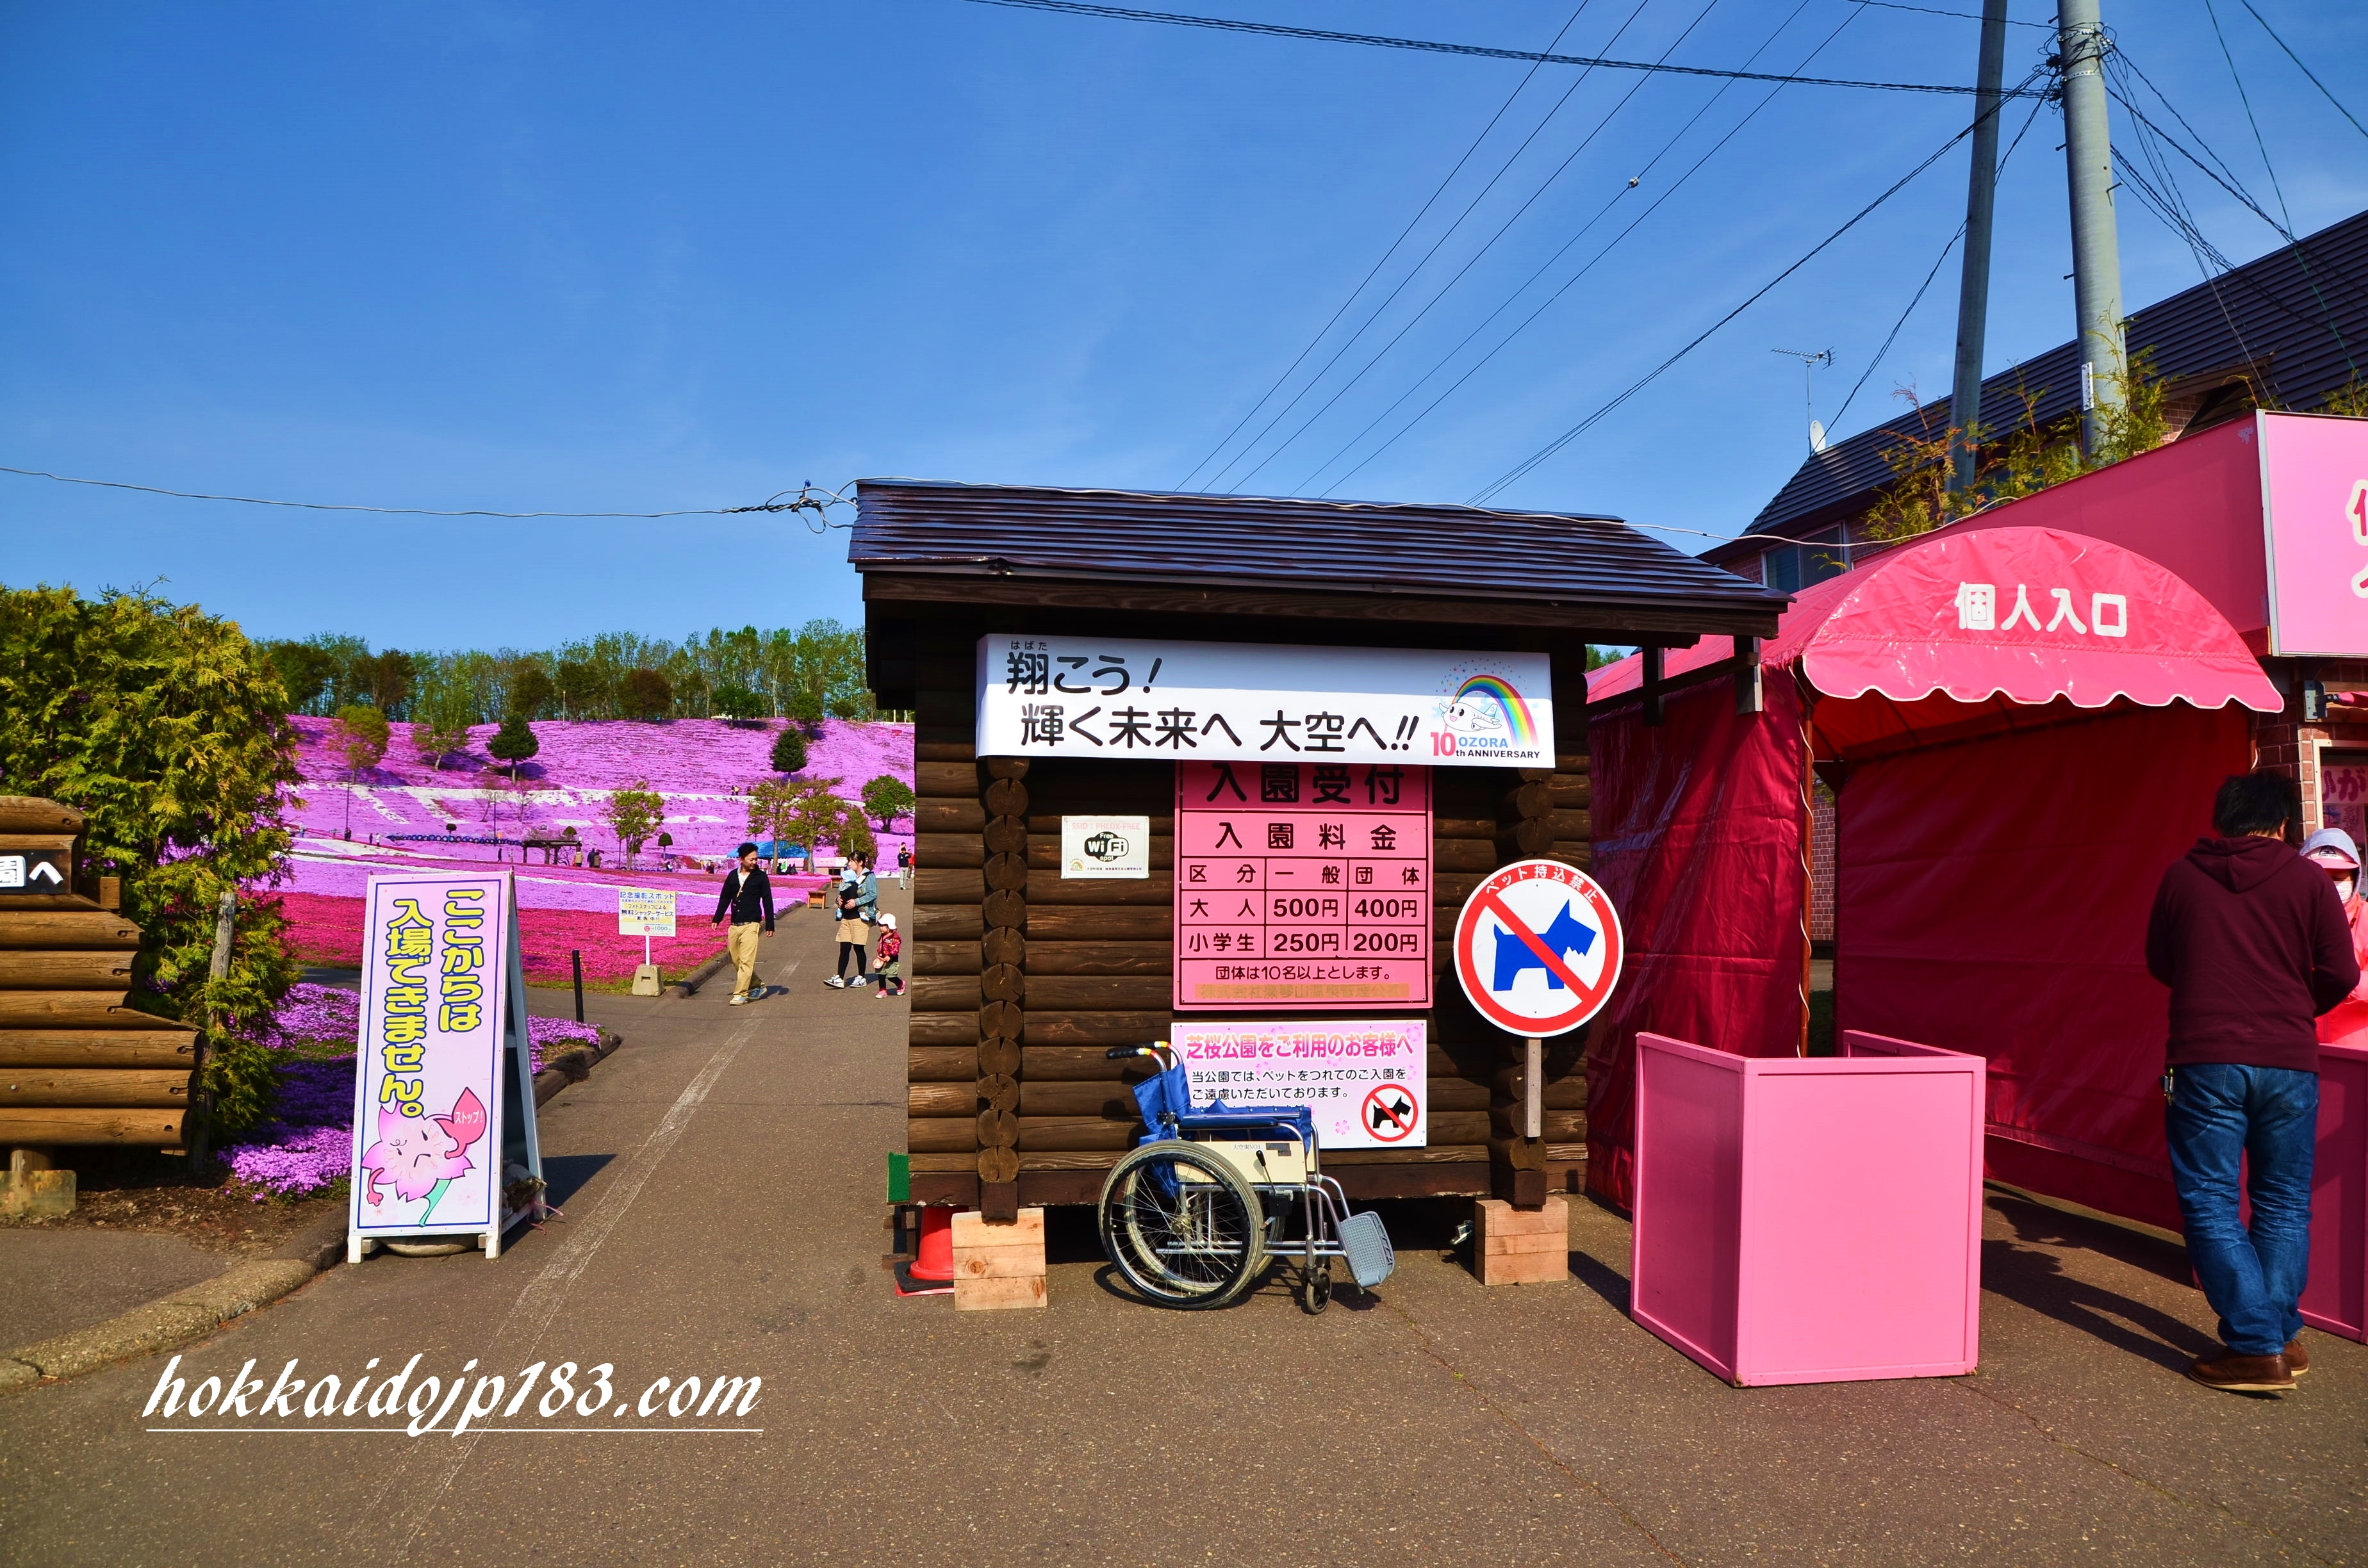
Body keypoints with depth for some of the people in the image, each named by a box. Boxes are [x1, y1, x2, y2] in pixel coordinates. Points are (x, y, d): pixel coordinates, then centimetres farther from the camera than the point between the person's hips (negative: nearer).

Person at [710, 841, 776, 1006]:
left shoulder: (761, 877, -1)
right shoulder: (732, 876, 9)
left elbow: (767, 901, 0)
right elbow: (724, 898, 17)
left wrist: (770, 924, -3)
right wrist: (717, 919, 12)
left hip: (751, 925, -5)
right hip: (734, 925, 5)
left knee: (746, 961, -12)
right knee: (736, 960, 9)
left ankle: (741, 994, -12)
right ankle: (757, 986, 23)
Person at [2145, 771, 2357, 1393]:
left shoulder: (2182, 876, 2)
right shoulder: (2308, 880, 0)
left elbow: (2159, 963, 12)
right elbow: (2340, 974, 1)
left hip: (2205, 1061, -1)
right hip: (2288, 1063, 2)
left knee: (2210, 1202, 3)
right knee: (2284, 1204, 15)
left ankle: (2255, 1347, -1)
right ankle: (2281, 1337, 18)